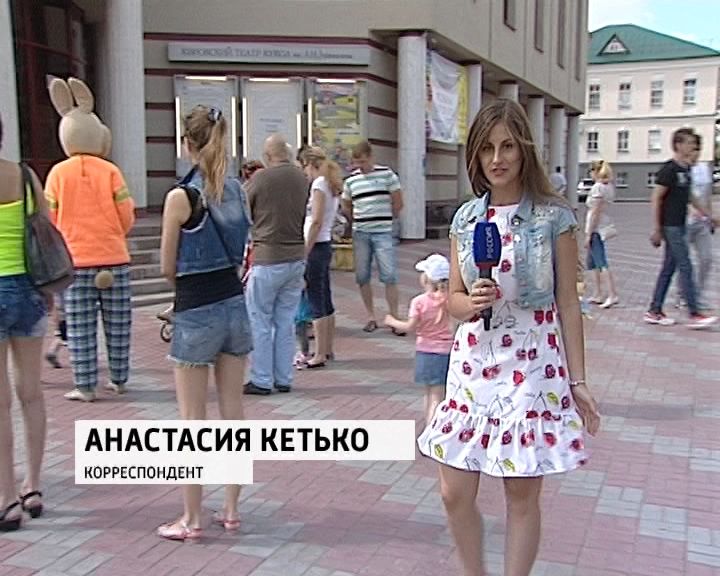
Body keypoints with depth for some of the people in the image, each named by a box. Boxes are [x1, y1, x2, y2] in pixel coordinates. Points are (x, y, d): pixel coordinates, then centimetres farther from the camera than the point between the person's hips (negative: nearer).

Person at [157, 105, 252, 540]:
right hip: (235, 304, 6)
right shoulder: (237, 190, 3)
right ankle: (231, 509, 23)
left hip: (196, 312, -6)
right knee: (232, 410, 12)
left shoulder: (181, 197, -14)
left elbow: (168, 268, -6)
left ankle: (192, 519, 14)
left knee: (192, 418, 5)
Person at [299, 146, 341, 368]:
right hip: (326, 244, 9)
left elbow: (316, 222, -19)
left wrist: (305, 253, -17)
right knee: (325, 299, 15)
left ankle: (320, 355, 1)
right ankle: (328, 349, 24)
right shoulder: (331, 184, 14)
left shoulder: (319, 184, -13)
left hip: (316, 246, -9)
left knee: (316, 301, -4)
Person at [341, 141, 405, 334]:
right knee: (362, 277, 5)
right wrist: (357, 222, 9)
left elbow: (398, 203, 3)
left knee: (389, 276, -5)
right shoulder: (351, 180, 7)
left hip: (383, 233, -3)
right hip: (360, 233, 3)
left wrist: (387, 220, 7)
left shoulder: (387, 174, -2)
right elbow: (346, 206, 18)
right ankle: (370, 317, 17)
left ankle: (394, 318, 2)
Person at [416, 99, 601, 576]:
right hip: (473, 363, 4)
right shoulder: (466, 218, 5)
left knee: (522, 496, 6)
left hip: (533, 366, -3)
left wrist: (578, 380, -3)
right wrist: (471, 303, -12)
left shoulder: (554, 215, -4)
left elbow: (568, 303, -2)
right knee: (455, 493, 7)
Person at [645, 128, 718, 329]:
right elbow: (656, 198, -15)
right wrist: (657, 230, -16)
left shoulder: (686, 169, 13)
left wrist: (706, 214, 21)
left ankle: (654, 311, 15)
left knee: (669, 268, 10)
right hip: (671, 227, -9)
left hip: (680, 225, 9)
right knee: (685, 268, -8)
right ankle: (694, 315, -4)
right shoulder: (669, 169, -13)